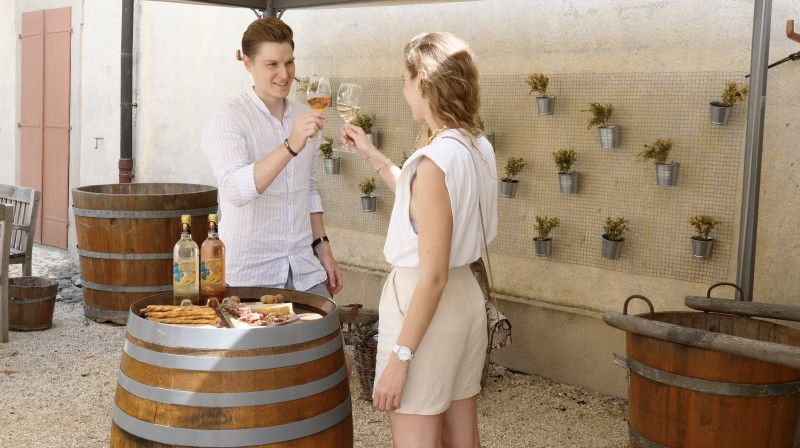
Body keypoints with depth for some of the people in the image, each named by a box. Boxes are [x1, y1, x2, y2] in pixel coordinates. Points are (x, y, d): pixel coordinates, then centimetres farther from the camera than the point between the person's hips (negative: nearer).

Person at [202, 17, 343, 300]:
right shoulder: (229, 120, -10)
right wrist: (290, 147, -36)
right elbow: (235, 189, -27)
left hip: (305, 270, 6)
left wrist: (323, 249, 13)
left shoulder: (303, 117, 10)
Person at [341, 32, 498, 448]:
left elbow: (433, 276, -22)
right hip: (467, 298, 9)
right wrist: (372, 155, 24)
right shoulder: (478, 147, 3)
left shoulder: (436, 160, -22)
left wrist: (399, 358, -18)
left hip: (425, 306, -9)